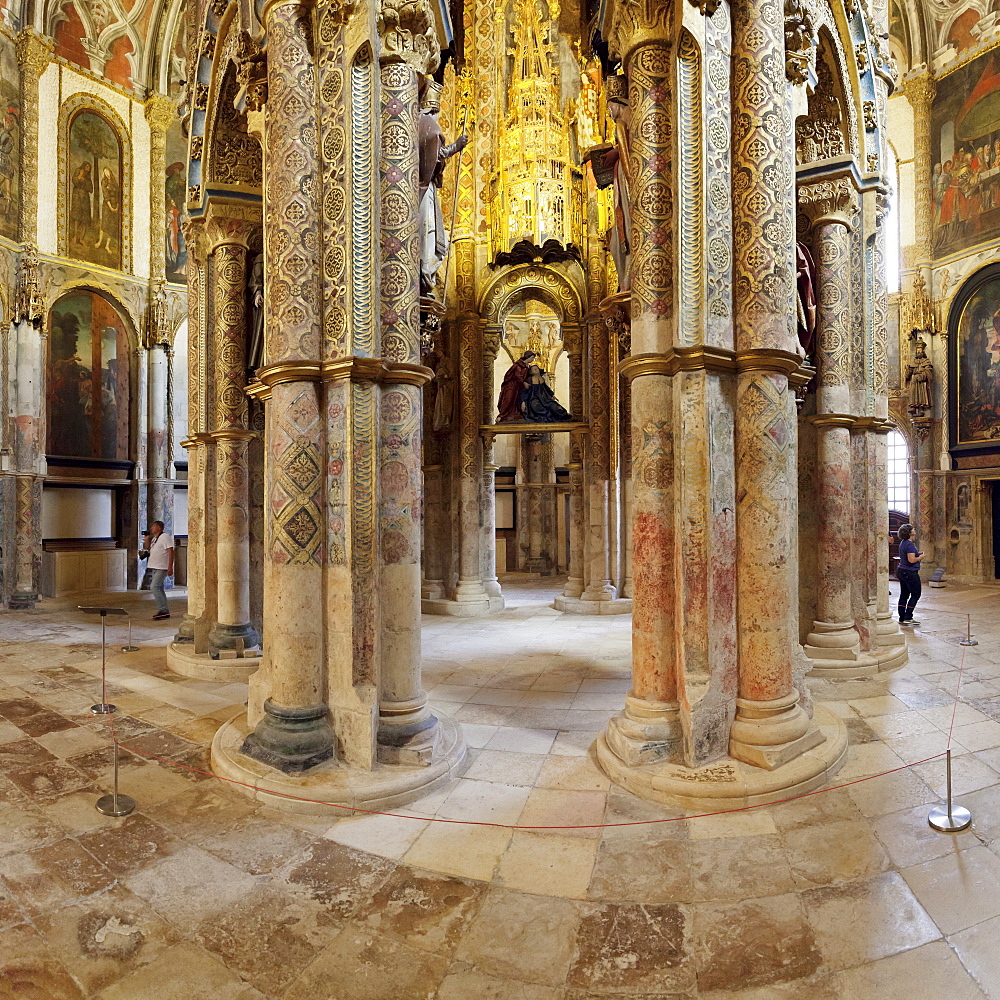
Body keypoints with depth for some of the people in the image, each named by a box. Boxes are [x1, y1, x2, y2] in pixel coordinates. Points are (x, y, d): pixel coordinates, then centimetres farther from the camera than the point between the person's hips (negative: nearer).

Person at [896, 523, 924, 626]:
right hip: (910, 573, -9)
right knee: (916, 594, 1)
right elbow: (911, 560, -25)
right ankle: (908, 617, 0)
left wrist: (917, 554, 13)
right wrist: (920, 557, -9)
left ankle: (902, 618, 13)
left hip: (901, 571, 9)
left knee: (904, 595, 10)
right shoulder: (909, 544, -19)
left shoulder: (903, 543, 11)